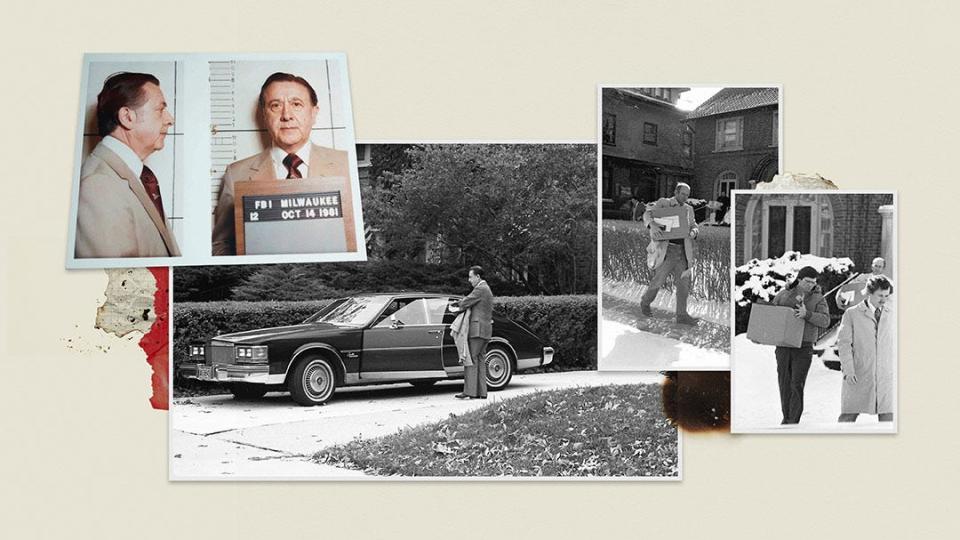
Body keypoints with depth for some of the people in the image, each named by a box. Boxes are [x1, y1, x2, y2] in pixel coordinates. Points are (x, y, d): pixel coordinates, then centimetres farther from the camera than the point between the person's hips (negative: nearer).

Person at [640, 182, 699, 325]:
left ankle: (681, 314, 5)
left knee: (684, 282, 0)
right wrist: (653, 225, -34)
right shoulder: (663, 203, 0)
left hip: (681, 251, 5)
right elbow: (647, 214, -12)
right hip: (666, 249, -5)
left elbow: (694, 226, 14)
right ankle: (645, 302, 25)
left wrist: (693, 232, -12)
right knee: (658, 281, -2)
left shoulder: (688, 209, 16)